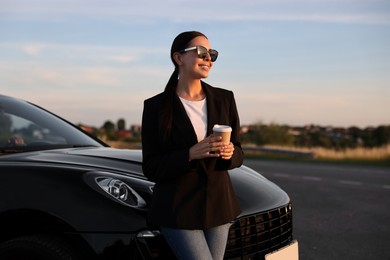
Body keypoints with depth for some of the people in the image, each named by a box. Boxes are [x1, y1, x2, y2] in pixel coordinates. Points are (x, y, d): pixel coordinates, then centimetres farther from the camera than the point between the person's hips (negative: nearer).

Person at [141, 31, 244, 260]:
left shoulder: (224, 99, 4)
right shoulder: (157, 107, -7)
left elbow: (238, 154, 9)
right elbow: (151, 168, -7)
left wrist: (229, 153, -15)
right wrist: (191, 154, -22)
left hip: (218, 206, 4)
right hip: (178, 211, -4)